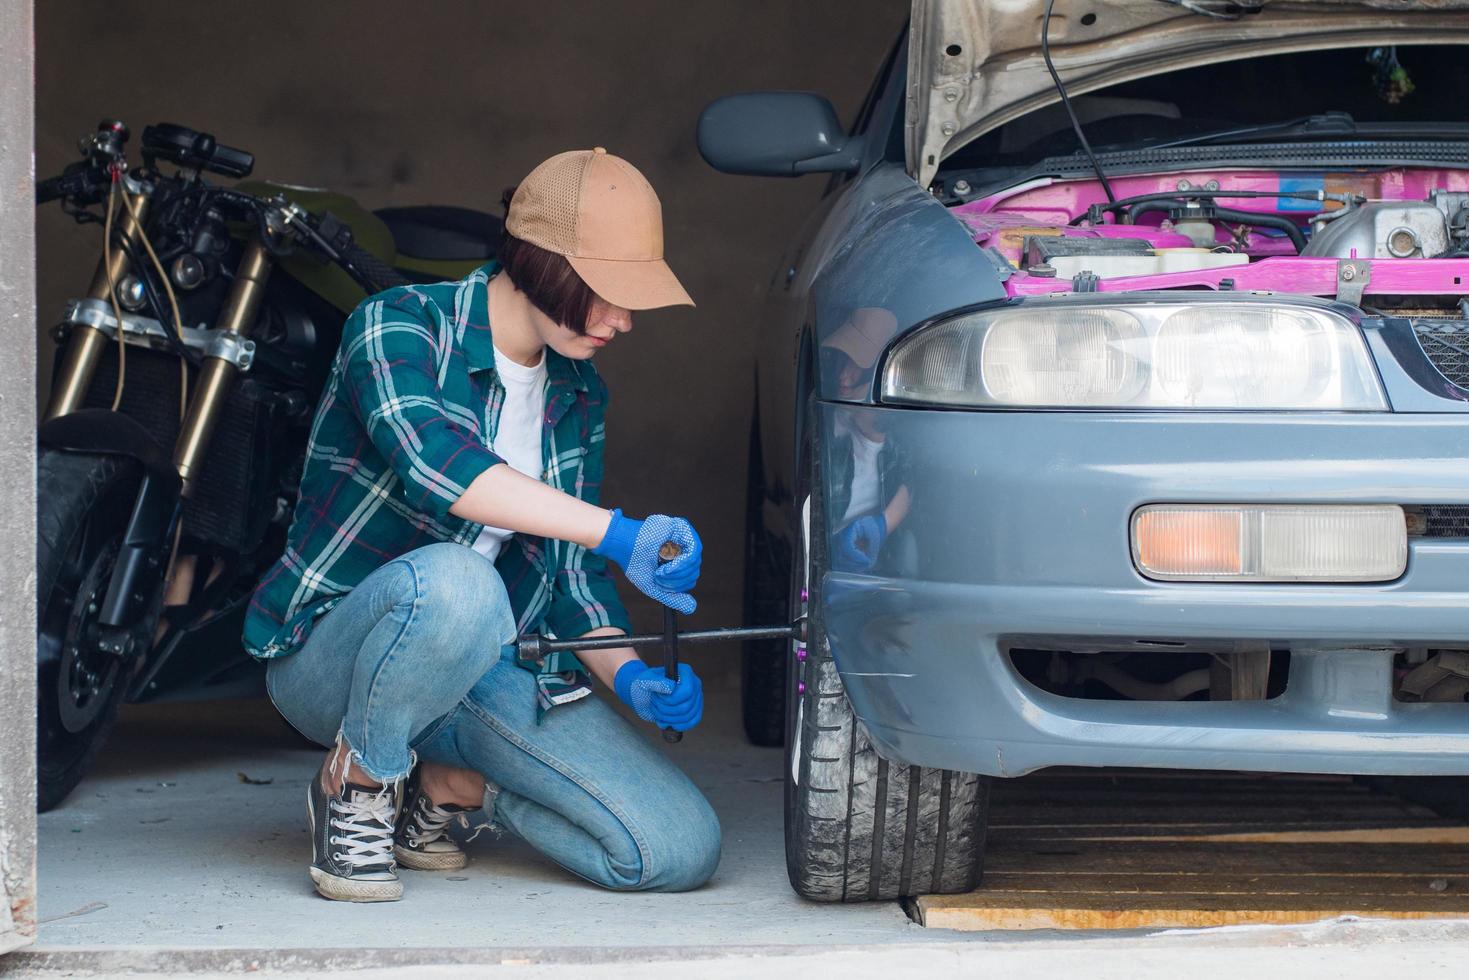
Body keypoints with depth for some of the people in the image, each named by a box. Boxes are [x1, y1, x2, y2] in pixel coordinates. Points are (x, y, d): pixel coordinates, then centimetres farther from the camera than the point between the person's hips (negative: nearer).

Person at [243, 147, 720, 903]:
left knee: (682, 850, -14)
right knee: (455, 581, -42)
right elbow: (433, 460, -34)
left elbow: (571, 572, 13)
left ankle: (441, 786, 8)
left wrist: (627, 674, -9)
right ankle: (354, 784, -13)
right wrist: (619, 534, -41)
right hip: (328, 655, -6)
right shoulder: (397, 325, -13)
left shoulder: (578, 395, 9)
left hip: (487, 667, 6)